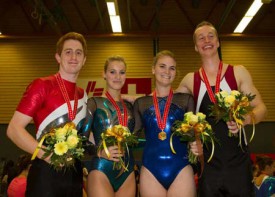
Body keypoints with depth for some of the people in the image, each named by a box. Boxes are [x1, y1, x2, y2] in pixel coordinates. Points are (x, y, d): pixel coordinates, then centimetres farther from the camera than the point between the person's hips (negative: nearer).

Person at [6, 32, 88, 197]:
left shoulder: (82, 94, 12)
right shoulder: (42, 85, -6)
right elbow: (14, 129, -11)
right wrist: (47, 155, -22)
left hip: (75, 172, 6)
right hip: (46, 172, -6)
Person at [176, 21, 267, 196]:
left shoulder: (239, 72, 2)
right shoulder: (190, 80, 6)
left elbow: (261, 108, 2)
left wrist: (246, 119, -20)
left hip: (239, 162, -1)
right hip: (208, 165, 1)